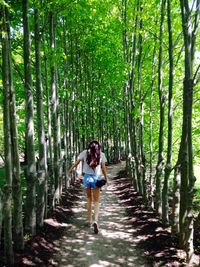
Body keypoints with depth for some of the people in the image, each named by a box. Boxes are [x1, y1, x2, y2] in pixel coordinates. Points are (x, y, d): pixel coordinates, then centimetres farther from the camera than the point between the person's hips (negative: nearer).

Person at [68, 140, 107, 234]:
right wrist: (106, 178, 13)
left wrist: (70, 170, 15)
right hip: (96, 178, -1)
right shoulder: (101, 154, 0)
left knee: (89, 199, 20)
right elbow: (103, 168, 1)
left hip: (87, 177, 1)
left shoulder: (85, 153, 2)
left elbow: (77, 162, 2)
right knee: (96, 201, 6)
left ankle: (90, 220, 29)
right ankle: (95, 221, -14)